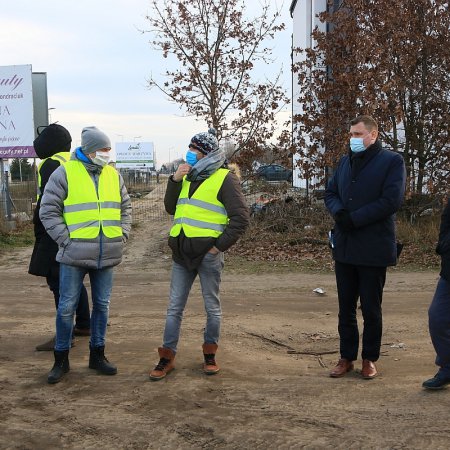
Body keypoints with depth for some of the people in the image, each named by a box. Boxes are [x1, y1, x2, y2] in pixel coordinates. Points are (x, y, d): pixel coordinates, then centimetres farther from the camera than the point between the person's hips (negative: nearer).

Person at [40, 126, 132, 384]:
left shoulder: (113, 174, 10)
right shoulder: (65, 172, -6)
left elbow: (125, 207, 19)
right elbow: (48, 210, -5)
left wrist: (123, 234, 7)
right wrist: (65, 239, -11)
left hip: (107, 255, 5)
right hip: (75, 255, -4)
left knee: (102, 305, 12)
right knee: (67, 307, 2)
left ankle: (97, 355, 25)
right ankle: (62, 360, 16)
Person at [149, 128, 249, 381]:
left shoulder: (224, 178, -6)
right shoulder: (188, 176, 15)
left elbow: (240, 218, -10)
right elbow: (171, 208, 16)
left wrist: (220, 246, -14)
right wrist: (175, 181, 3)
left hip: (208, 253, -6)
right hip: (182, 252, 6)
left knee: (212, 307, 8)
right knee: (175, 307, 7)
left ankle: (210, 355, 23)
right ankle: (167, 357, 15)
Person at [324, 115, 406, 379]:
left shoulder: (392, 161, -5)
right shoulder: (345, 162, 14)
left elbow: (392, 200, -15)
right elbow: (330, 193, 14)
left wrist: (354, 219, -17)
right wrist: (339, 212, -9)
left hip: (374, 249, -5)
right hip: (344, 247, 5)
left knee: (371, 308, 6)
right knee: (346, 308, 11)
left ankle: (370, 359, 20)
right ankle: (347, 358, 22)